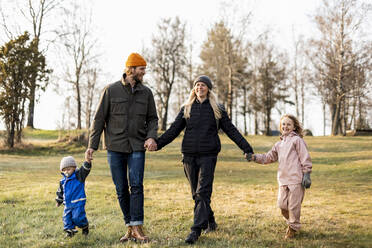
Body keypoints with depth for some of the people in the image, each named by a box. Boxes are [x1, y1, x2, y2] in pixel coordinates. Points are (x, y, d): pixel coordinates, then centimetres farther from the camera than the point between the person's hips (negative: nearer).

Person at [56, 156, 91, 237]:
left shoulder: (78, 176, -6)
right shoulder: (63, 181, 10)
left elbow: (85, 169, -23)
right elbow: (60, 192, 24)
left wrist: (87, 162, -40)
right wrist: (59, 201, 29)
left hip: (78, 203, -6)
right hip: (68, 204, 6)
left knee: (77, 217, -11)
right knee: (66, 217, 2)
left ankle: (85, 226, 15)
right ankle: (69, 230, 18)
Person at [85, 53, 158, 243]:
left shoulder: (146, 92, 7)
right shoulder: (111, 90, 0)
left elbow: (152, 118, 12)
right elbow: (99, 119, 2)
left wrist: (151, 137, -8)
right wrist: (92, 145, -3)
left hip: (137, 148, 1)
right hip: (115, 147, 0)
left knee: (136, 185, -13)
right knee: (121, 190, 4)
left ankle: (137, 227, -11)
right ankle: (130, 228, 14)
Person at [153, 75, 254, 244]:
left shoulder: (217, 110, 6)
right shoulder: (186, 109, 12)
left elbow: (231, 130, 6)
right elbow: (174, 130, 8)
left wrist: (247, 149, 0)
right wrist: (157, 143, -4)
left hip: (208, 156, -3)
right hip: (189, 156, 3)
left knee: (203, 192, -11)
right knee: (196, 193, 8)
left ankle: (196, 230, -13)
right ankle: (210, 222, 25)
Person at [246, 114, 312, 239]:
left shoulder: (297, 140, -1)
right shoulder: (279, 144, 21)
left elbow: (305, 158, -4)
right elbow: (269, 157, 22)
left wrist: (306, 174, -9)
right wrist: (254, 157, 9)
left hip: (296, 179, -6)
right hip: (283, 179, 6)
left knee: (293, 205, -2)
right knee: (282, 204, 5)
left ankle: (293, 227, 14)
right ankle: (290, 222, 28)